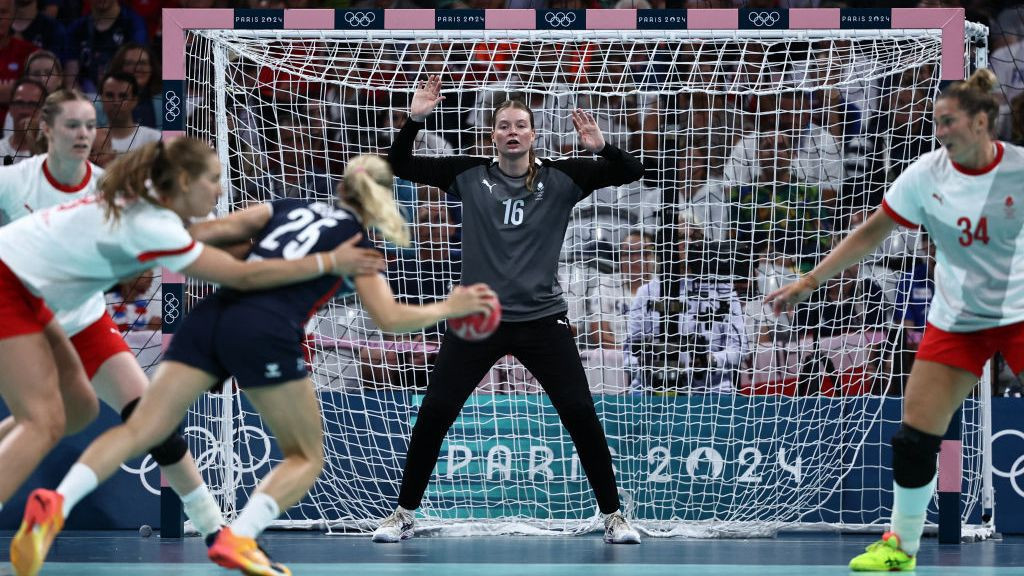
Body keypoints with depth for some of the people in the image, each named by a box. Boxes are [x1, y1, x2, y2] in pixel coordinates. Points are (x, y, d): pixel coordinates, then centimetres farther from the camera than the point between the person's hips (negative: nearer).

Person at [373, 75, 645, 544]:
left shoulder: (561, 178, 0)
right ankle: (404, 514, 14)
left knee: (581, 415, -4)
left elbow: (630, 172, -5)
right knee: (433, 415, -1)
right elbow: (400, 166, 1)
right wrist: (413, 120, -15)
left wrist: (602, 147, -25)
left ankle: (612, 515, 10)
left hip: (542, 319, -1)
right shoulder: (469, 176, 2)